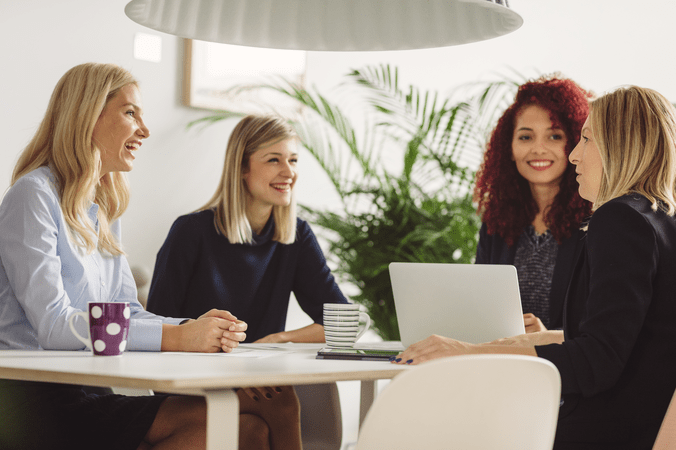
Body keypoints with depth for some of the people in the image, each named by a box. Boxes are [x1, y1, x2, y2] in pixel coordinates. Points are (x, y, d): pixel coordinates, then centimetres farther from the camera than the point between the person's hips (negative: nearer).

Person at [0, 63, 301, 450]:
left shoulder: (104, 211, 20)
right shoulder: (33, 196, -7)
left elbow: (127, 312, 14)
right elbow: (52, 325, -18)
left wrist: (195, 328, -7)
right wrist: (175, 337, -20)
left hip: (92, 396, 8)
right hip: (37, 401, -8)